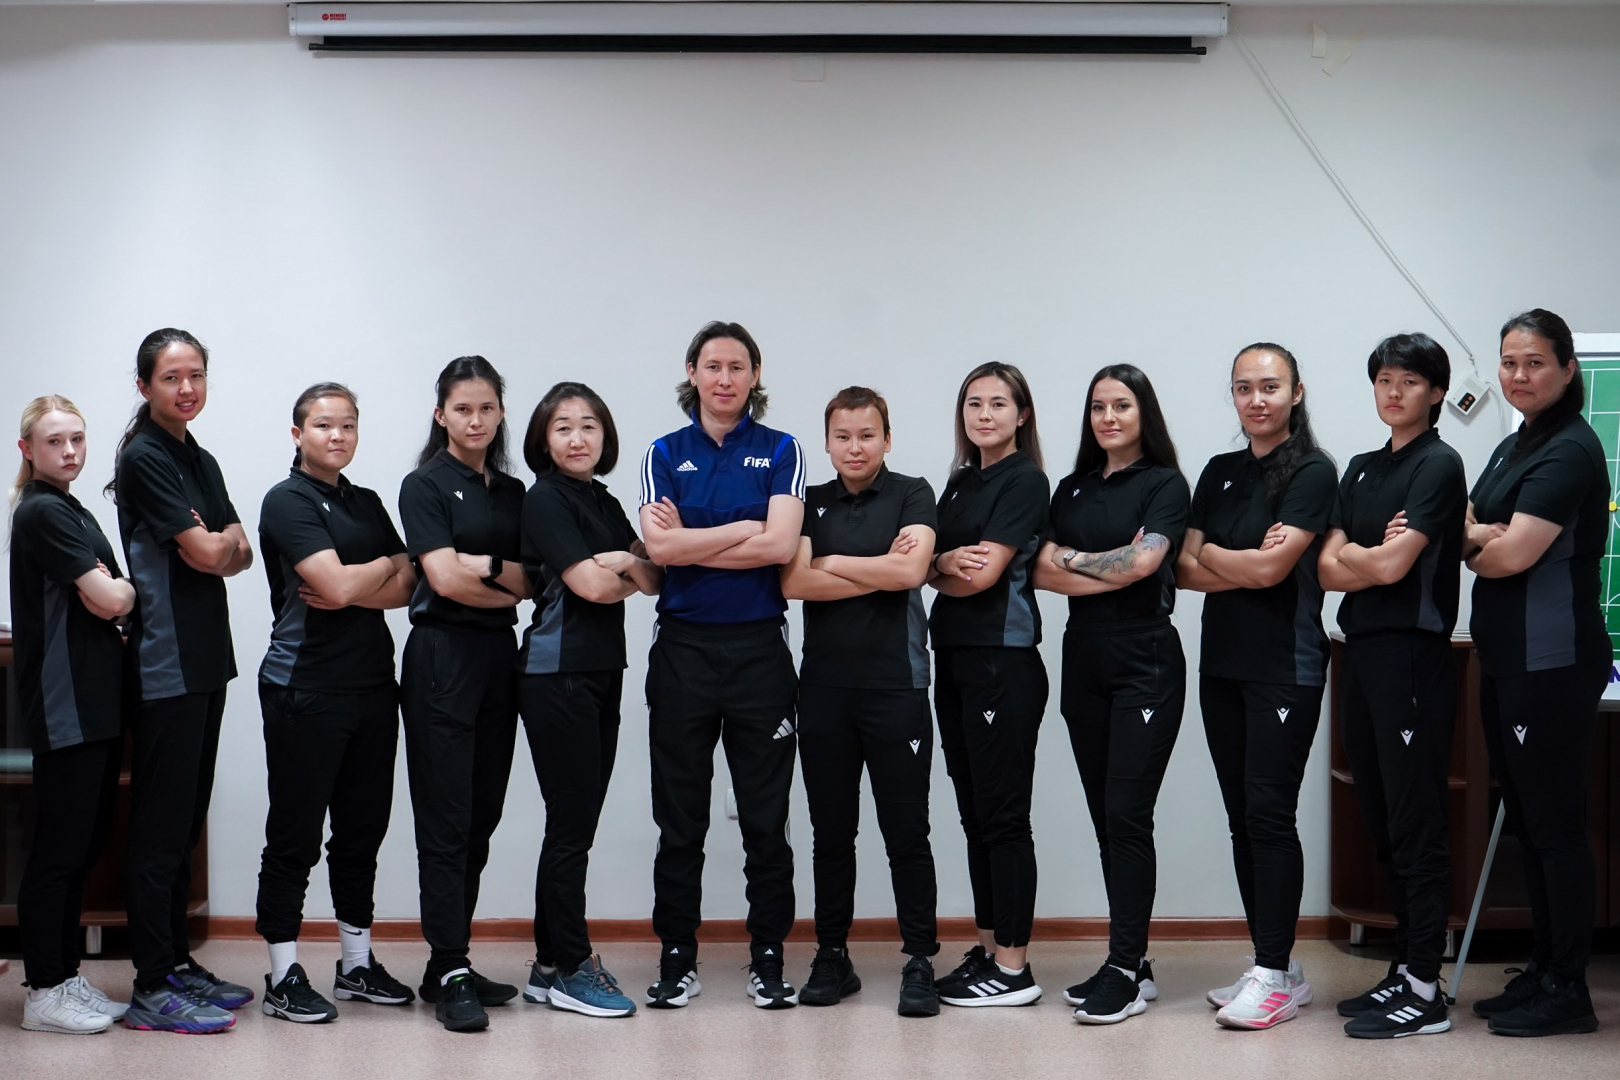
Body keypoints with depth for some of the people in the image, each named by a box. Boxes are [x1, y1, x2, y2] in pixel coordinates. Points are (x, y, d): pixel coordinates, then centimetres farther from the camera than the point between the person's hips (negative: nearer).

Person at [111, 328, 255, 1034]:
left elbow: (240, 556, 13)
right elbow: (204, 555, -14)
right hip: (165, 661, -8)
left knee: (186, 820, 13)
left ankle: (178, 961, 21)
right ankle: (152, 987, -1)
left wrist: (220, 545, -7)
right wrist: (221, 537, 7)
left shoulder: (201, 461, 16)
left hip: (206, 657, 8)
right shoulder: (144, 459, -10)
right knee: (160, 825, -5)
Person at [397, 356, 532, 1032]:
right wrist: (508, 585, -2)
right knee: (446, 822, -7)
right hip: (442, 656, -6)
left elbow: (530, 582, 5)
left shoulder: (513, 492, 15)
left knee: (481, 818, 8)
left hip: (499, 655, 7)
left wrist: (484, 563, -11)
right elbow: (445, 579, -13)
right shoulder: (425, 486, -3)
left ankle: (449, 966, 15)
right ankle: (451, 976, -5)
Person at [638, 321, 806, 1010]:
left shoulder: (779, 451, 4)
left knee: (765, 815, 4)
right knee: (679, 816, 6)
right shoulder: (665, 455, 7)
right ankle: (676, 959, 15)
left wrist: (691, 543, -8)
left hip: (758, 646, -1)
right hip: (682, 647, 1)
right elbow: (660, 547, -9)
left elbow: (780, 545, -11)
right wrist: (746, 529, -8)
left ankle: (769, 958, 14)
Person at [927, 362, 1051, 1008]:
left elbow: (983, 575, -13)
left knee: (1003, 814, -5)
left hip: (1003, 658, -8)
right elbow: (933, 568, 10)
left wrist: (939, 568, 4)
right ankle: (987, 950, 19)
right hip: (953, 657, 8)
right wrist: (948, 561, -11)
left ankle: (1014, 968, 0)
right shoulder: (960, 481, 18)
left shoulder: (1024, 481, -6)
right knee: (974, 813, 11)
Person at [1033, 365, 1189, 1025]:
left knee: (1127, 814, -10)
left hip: (1144, 662, -6)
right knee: (1104, 817, 6)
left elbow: (1143, 562, -15)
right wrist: (1109, 569, -12)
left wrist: (1071, 557, -3)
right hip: (1083, 660, 6)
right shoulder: (1072, 488, 15)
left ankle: (1127, 970, -6)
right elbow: (1041, 571, 4)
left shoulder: (1164, 484, 0)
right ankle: (1129, 961, 13)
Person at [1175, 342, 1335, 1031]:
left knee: (1270, 814, -9)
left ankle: (1276, 977, -3)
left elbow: (1272, 568, -14)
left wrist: (1211, 553, 1)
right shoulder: (1220, 473, 15)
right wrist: (1246, 564, -10)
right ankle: (1275, 967, 15)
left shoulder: (1312, 472, -5)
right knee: (1241, 817, 8)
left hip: (1284, 666, -7)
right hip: (1222, 663, 7)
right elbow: (1182, 570, 5)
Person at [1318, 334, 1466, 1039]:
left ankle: (1425, 992, -2)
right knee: (1382, 823, 11)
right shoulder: (1362, 469, 17)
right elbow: (1328, 570, 8)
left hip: (1414, 656, -8)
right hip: (1362, 654, 8)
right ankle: (1403, 971, 19)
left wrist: (1352, 556, 4)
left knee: (1416, 827, -6)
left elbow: (1392, 566, -15)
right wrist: (1378, 554, -9)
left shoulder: (1439, 465, -6)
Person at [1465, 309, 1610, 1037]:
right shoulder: (1511, 449, 17)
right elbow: (1468, 529, 12)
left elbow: (1513, 553, -19)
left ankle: (1568, 991, 3)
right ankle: (1543, 971, 22)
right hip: (1506, 657, 9)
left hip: (1553, 662, -9)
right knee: (1525, 819, 13)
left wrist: (1474, 545, 1)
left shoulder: (1570, 451, -13)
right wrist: (1478, 536, -9)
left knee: (1554, 822, -4)